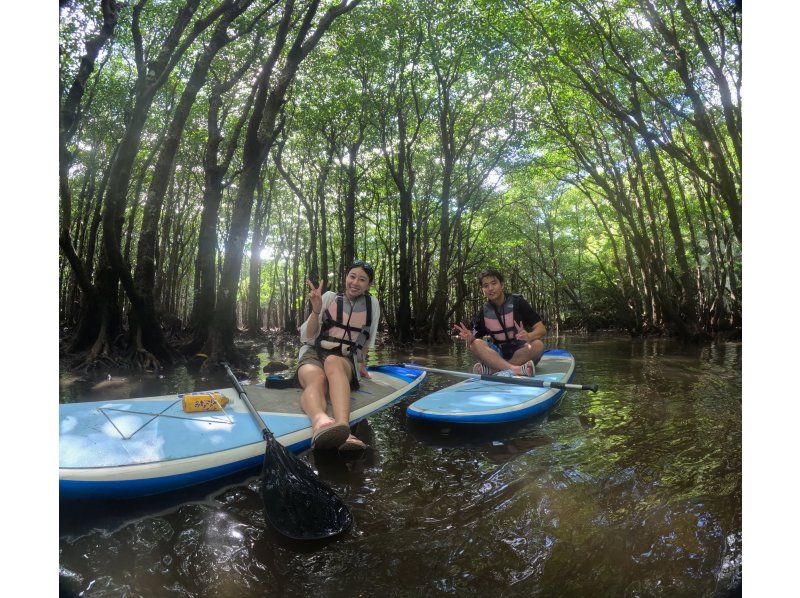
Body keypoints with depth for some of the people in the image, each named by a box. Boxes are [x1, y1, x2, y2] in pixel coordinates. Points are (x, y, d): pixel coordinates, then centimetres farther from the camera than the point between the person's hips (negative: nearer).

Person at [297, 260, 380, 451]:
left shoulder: (372, 304, 12)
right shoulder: (330, 297, 8)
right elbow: (307, 338, 3)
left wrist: (361, 364, 28)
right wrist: (316, 311, -12)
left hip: (345, 362, 0)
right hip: (313, 356, 0)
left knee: (333, 362, -39)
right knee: (316, 378, -38)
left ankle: (341, 428, -65)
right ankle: (320, 422, -72)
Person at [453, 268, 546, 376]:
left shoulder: (517, 302, -5)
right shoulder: (483, 313, 1)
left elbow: (542, 329, -10)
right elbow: (474, 341, -1)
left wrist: (529, 336, -33)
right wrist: (470, 338, -26)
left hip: (521, 353, -1)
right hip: (499, 355, 2)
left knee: (538, 345, -31)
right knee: (476, 344, -23)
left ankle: (491, 369, -35)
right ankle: (516, 370, -42)